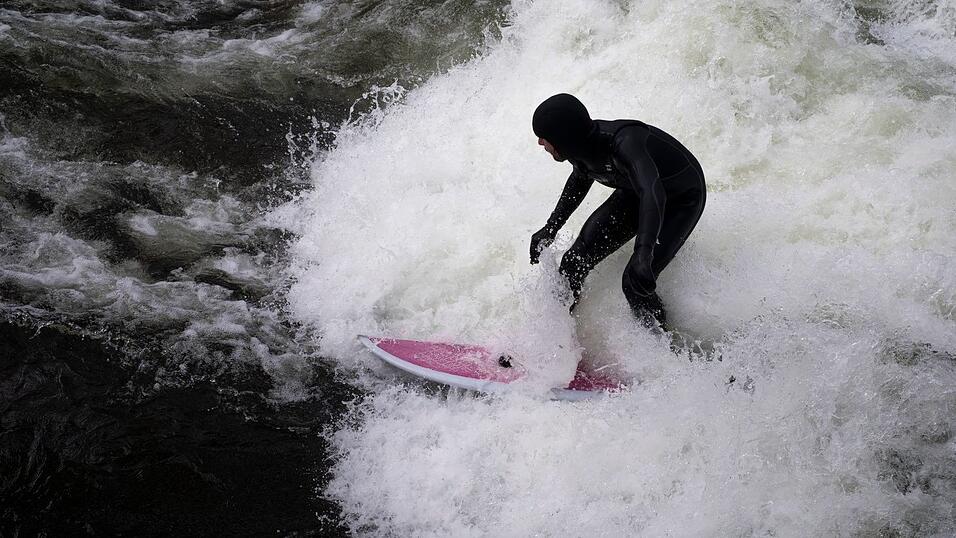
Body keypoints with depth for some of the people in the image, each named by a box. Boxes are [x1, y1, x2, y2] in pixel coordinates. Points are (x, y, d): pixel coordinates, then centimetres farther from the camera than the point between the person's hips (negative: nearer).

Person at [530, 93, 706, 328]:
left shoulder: (625, 142, -41)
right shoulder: (581, 145, -17)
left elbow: (652, 193, -55)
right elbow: (580, 179, 7)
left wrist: (643, 255, -68)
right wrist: (550, 228, 7)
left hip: (683, 199, -7)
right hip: (636, 192, 7)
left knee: (635, 283, -19)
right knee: (575, 262, -6)